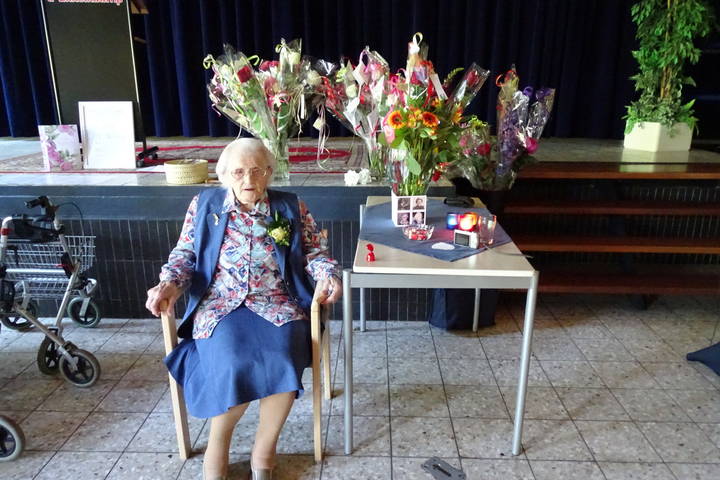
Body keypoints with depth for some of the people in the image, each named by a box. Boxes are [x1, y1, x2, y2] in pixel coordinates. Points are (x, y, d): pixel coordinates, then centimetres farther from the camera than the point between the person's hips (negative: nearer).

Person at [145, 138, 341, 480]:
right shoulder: (204, 204, 11)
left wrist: (327, 276, -12)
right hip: (220, 305, 0)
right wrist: (170, 284, -9)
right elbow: (185, 254, 11)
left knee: (281, 362, -29)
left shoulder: (292, 208, 9)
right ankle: (216, 450, 2)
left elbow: (315, 252, 9)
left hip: (277, 305, 1)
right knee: (232, 364, -29)